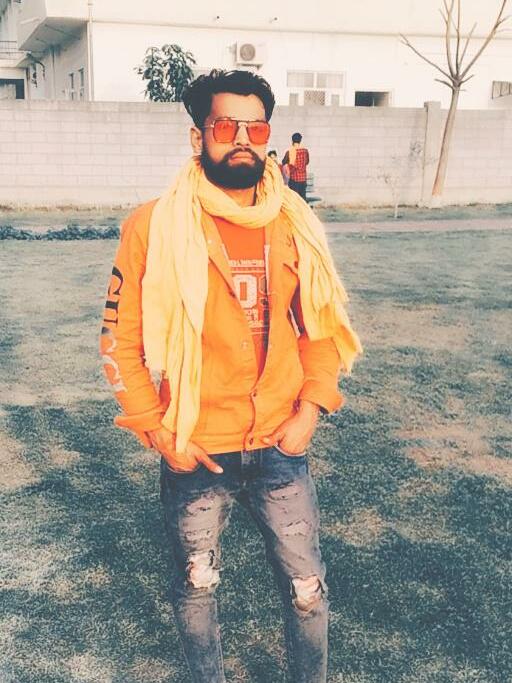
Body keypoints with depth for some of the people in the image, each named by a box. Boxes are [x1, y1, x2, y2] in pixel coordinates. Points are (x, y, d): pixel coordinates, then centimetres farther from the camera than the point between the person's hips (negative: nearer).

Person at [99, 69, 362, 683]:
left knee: (307, 588, 13)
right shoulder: (154, 228, -11)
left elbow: (321, 327, 7)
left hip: (280, 449, 2)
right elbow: (120, 340, -5)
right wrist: (158, 433, -9)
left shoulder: (295, 225, -2)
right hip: (194, 455, -1)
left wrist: (310, 410, -5)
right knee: (196, 587, 18)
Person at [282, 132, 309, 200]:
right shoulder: (305, 151, 0)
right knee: (303, 197, 10)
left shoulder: (289, 152, -11)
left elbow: (283, 163, 5)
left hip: (294, 179, -4)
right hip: (303, 178, 4)